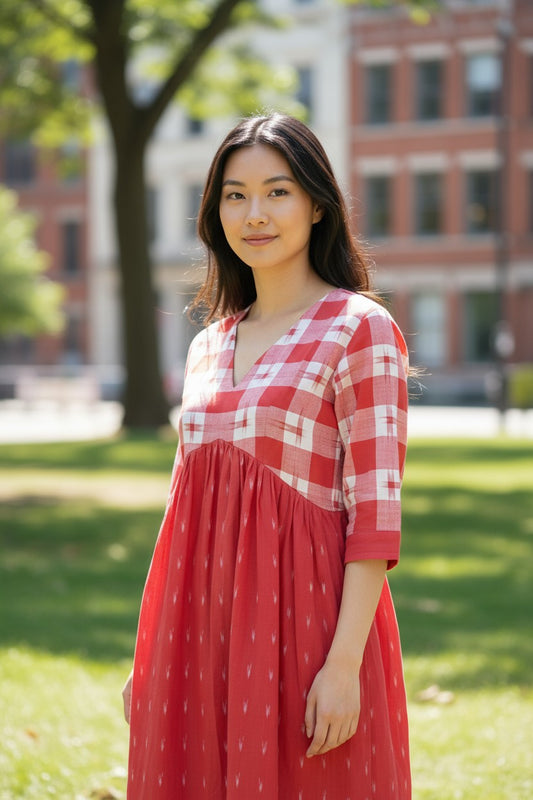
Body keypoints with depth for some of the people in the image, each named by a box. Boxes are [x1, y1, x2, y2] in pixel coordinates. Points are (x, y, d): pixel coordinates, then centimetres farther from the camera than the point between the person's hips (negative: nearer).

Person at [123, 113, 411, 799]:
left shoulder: (360, 330, -5)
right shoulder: (208, 346, 13)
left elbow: (375, 511, -11)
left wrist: (344, 664, -18)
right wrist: (151, 659, 15)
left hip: (301, 615, -6)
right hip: (202, 627, 6)